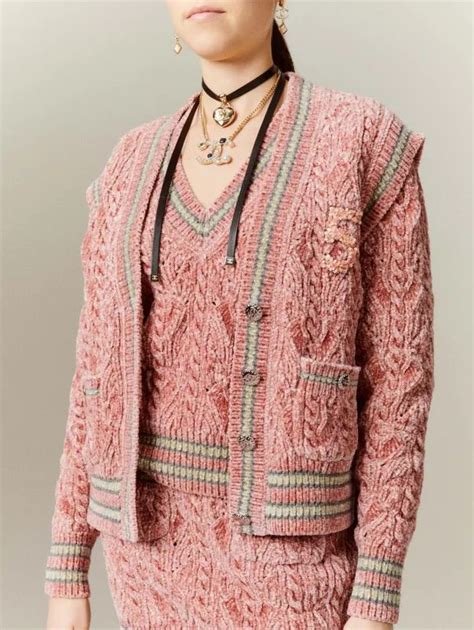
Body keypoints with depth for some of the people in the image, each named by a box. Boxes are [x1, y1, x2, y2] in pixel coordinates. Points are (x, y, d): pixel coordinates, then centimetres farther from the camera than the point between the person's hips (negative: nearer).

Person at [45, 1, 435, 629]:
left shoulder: (367, 141, -6)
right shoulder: (135, 163, 7)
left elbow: (396, 370, -7)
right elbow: (100, 366, 8)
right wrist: (66, 571, 6)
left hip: (287, 539, -4)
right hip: (155, 531, 4)